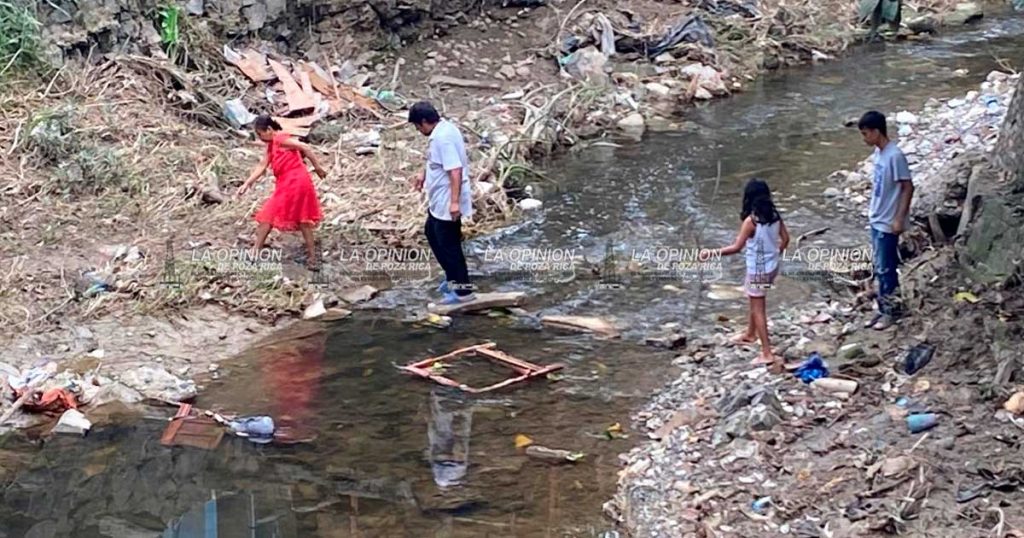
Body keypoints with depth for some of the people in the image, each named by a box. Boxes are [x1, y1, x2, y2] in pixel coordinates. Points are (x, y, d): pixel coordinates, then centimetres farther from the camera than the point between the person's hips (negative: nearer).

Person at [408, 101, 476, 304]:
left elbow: (455, 171, -31)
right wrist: (424, 172, 22)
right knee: (432, 234, 24)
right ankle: (453, 277, 35)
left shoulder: (443, 138, -26)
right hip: (439, 201, 11)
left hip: (447, 203, -11)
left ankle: (463, 290, 9)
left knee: (449, 245, 0)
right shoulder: (442, 130, 6)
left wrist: (454, 202, -31)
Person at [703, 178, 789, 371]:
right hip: (772, 266, 7)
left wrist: (712, 253, -16)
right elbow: (785, 238, 6)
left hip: (758, 270, -7)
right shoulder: (775, 215, -3)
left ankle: (767, 354, 4)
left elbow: (736, 247, -23)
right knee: (755, 301, 29)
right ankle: (750, 334, 46)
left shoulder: (751, 220, -23)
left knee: (758, 310, 2)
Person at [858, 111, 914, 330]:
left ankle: (891, 311, 12)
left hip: (888, 223, -9)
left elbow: (908, 187, -20)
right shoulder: (878, 152, 6)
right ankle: (883, 308, 24)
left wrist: (899, 218, -20)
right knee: (880, 268, 15)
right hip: (876, 220, 9)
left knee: (885, 269, 0)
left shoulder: (894, 155, -22)